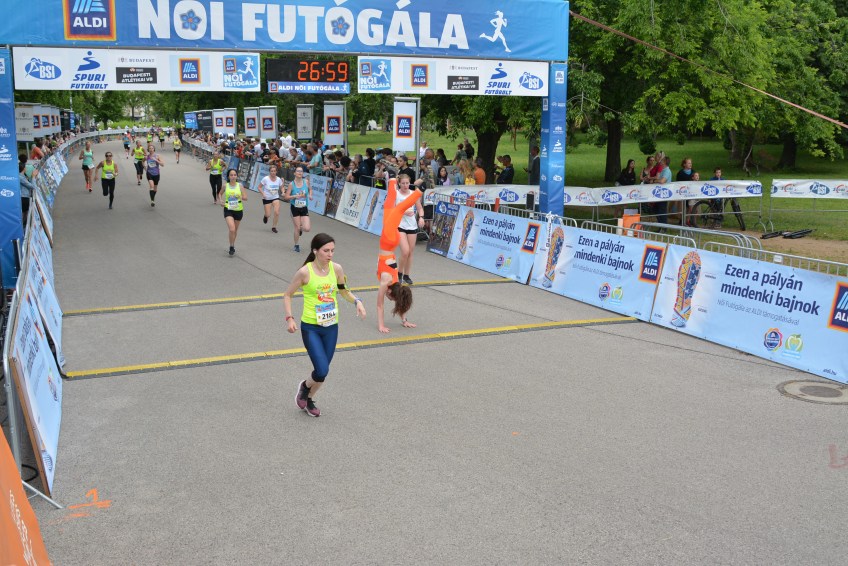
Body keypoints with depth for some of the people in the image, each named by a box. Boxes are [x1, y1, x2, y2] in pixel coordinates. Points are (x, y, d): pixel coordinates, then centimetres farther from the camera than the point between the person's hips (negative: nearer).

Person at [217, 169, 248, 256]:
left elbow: (245, 198, -5)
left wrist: (241, 197, -26)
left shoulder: (240, 185, -4)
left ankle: (233, 244, 39)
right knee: (232, 229, -17)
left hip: (238, 210, 2)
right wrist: (220, 201, -1)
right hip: (228, 210, -1)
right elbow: (220, 194, 17)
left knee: (235, 230, 16)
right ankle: (231, 247, -2)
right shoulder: (225, 186, -2)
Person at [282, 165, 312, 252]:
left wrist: (310, 195, -2)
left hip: (304, 208, 2)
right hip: (295, 208, -2)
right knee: (297, 227, 1)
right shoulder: (291, 184, -10)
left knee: (307, 228, -11)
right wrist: (295, 196, -23)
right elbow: (286, 197, -9)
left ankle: (301, 228, 27)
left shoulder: (306, 181, -3)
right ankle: (296, 245, 21)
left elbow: (310, 189, 18)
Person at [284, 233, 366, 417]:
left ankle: (309, 399, 38)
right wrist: (289, 318, -13)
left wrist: (357, 301, -6)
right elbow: (287, 295, -3)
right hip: (310, 327, -4)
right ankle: (305, 387, 20)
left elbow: (344, 291, 13)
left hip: (331, 327, 4)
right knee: (322, 371, -13)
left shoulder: (336, 269, -3)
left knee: (323, 371, 11)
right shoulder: (305, 272, -14)